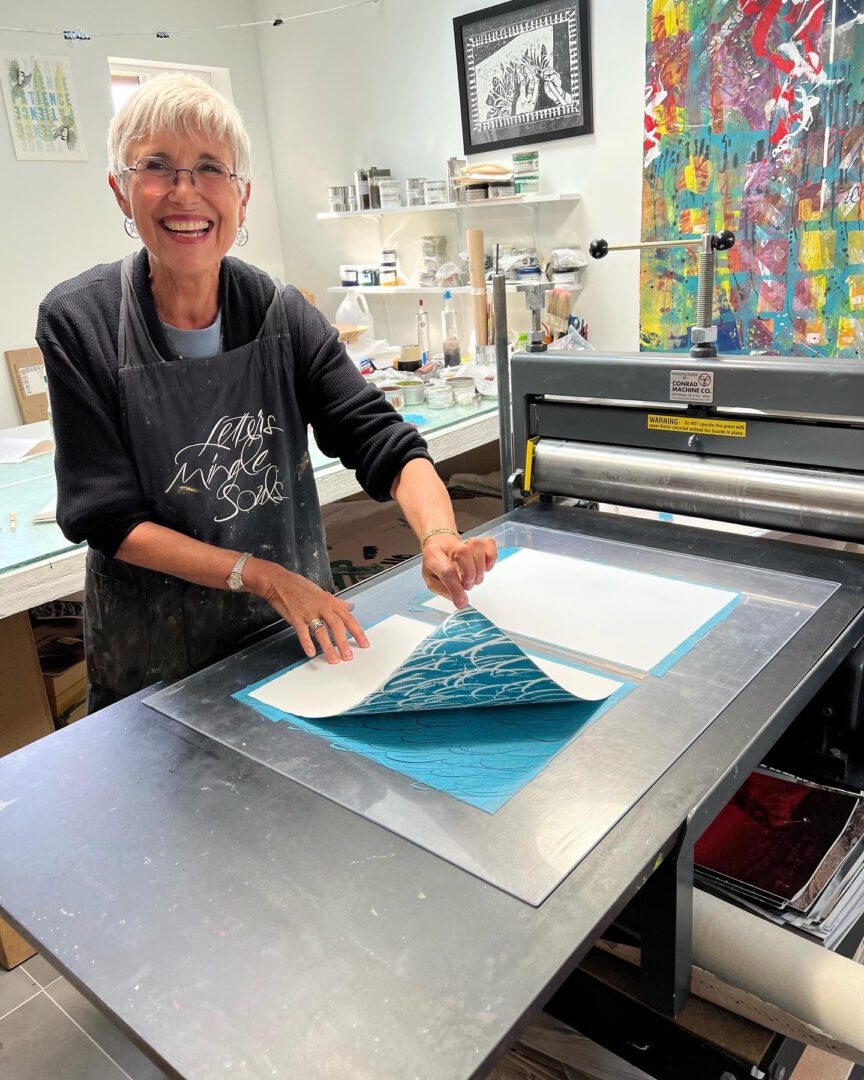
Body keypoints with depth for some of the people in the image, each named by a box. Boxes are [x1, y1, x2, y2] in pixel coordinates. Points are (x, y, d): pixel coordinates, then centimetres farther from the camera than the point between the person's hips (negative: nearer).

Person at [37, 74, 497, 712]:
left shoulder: (283, 316, -9)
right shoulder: (79, 323, -15)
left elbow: (380, 441, -15)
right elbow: (105, 516, -16)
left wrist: (439, 536, -36)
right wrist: (262, 575, -26)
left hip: (302, 622, 3)